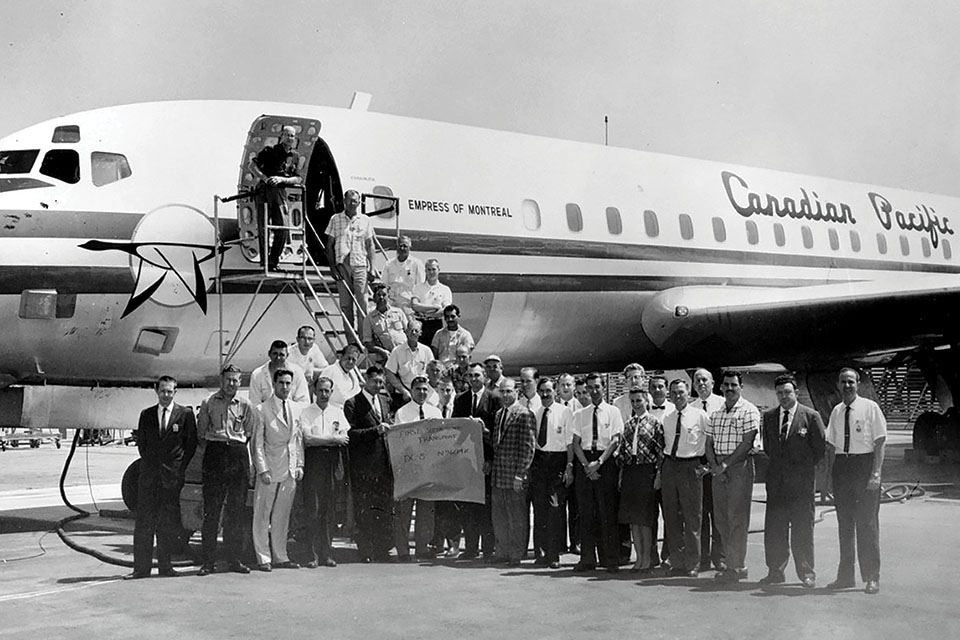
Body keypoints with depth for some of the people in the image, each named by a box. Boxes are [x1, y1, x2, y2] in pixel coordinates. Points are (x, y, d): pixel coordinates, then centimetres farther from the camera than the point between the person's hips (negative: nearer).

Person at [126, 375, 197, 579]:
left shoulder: (185, 414, 1)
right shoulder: (146, 415, 11)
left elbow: (191, 444, 3)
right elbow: (140, 443, 17)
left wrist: (180, 469, 0)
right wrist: (148, 464, 9)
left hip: (172, 477, -2)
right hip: (148, 475, 2)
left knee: (169, 524, 3)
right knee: (143, 522, 0)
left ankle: (165, 566, 12)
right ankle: (141, 567, 2)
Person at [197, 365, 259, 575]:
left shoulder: (245, 406, 9)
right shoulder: (208, 404, 6)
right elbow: (201, 433, 10)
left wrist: (239, 445, 5)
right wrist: (211, 448, 3)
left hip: (238, 455, 2)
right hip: (214, 454, -1)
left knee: (236, 510, 3)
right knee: (211, 510, -4)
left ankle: (233, 558, 10)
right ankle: (208, 560, -1)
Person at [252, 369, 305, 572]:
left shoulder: (298, 408, 9)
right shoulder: (264, 409, -5)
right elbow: (257, 442, -5)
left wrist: (300, 464, 7)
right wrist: (262, 469, -11)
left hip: (291, 470, 4)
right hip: (270, 468, -4)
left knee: (282, 515, 9)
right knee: (262, 515, 0)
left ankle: (280, 557, 16)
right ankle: (263, 558, 6)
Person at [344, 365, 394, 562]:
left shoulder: (382, 402, 18)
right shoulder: (352, 404, -5)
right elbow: (351, 433, -14)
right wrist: (376, 431, -21)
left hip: (384, 464, 6)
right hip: (363, 466, -6)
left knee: (385, 509, 5)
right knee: (364, 511, -3)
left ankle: (382, 550, 12)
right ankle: (365, 552, 2)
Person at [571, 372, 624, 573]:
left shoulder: (612, 412, 3)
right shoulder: (580, 414, 11)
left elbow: (615, 441, -4)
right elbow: (576, 443, 7)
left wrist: (599, 462, -13)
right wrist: (586, 465, -7)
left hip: (606, 461, -3)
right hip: (584, 461, 3)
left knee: (608, 512, -3)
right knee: (586, 513, 3)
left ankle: (611, 560, 2)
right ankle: (587, 559, 7)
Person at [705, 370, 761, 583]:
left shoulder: (749, 411, -4)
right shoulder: (716, 414, 16)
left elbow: (746, 443, -11)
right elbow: (709, 444, 13)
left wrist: (726, 464, -13)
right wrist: (714, 465, -4)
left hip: (740, 465, -6)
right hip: (719, 468, 6)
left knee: (737, 517, -7)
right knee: (721, 517, 6)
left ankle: (736, 566, -3)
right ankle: (732, 562, 13)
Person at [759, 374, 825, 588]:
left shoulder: (811, 417, -3)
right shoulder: (769, 416, 10)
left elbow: (820, 448, 2)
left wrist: (805, 468, 4)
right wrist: (778, 464, 13)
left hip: (801, 481, -4)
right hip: (776, 480, 4)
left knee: (803, 529, 0)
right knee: (773, 528, 4)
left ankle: (806, 573, 8)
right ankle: (775, 571, 11)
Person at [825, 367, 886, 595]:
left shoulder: (870, 408, -4)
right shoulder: (836, 411, 11)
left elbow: (880, 442, -6)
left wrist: (876, 473, -14)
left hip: (864, 464, -5)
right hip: (841, 465, 5)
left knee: (867, 523, -3)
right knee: (844, 522, 10)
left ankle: (872, 577, 5)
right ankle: (845, 575, 17)